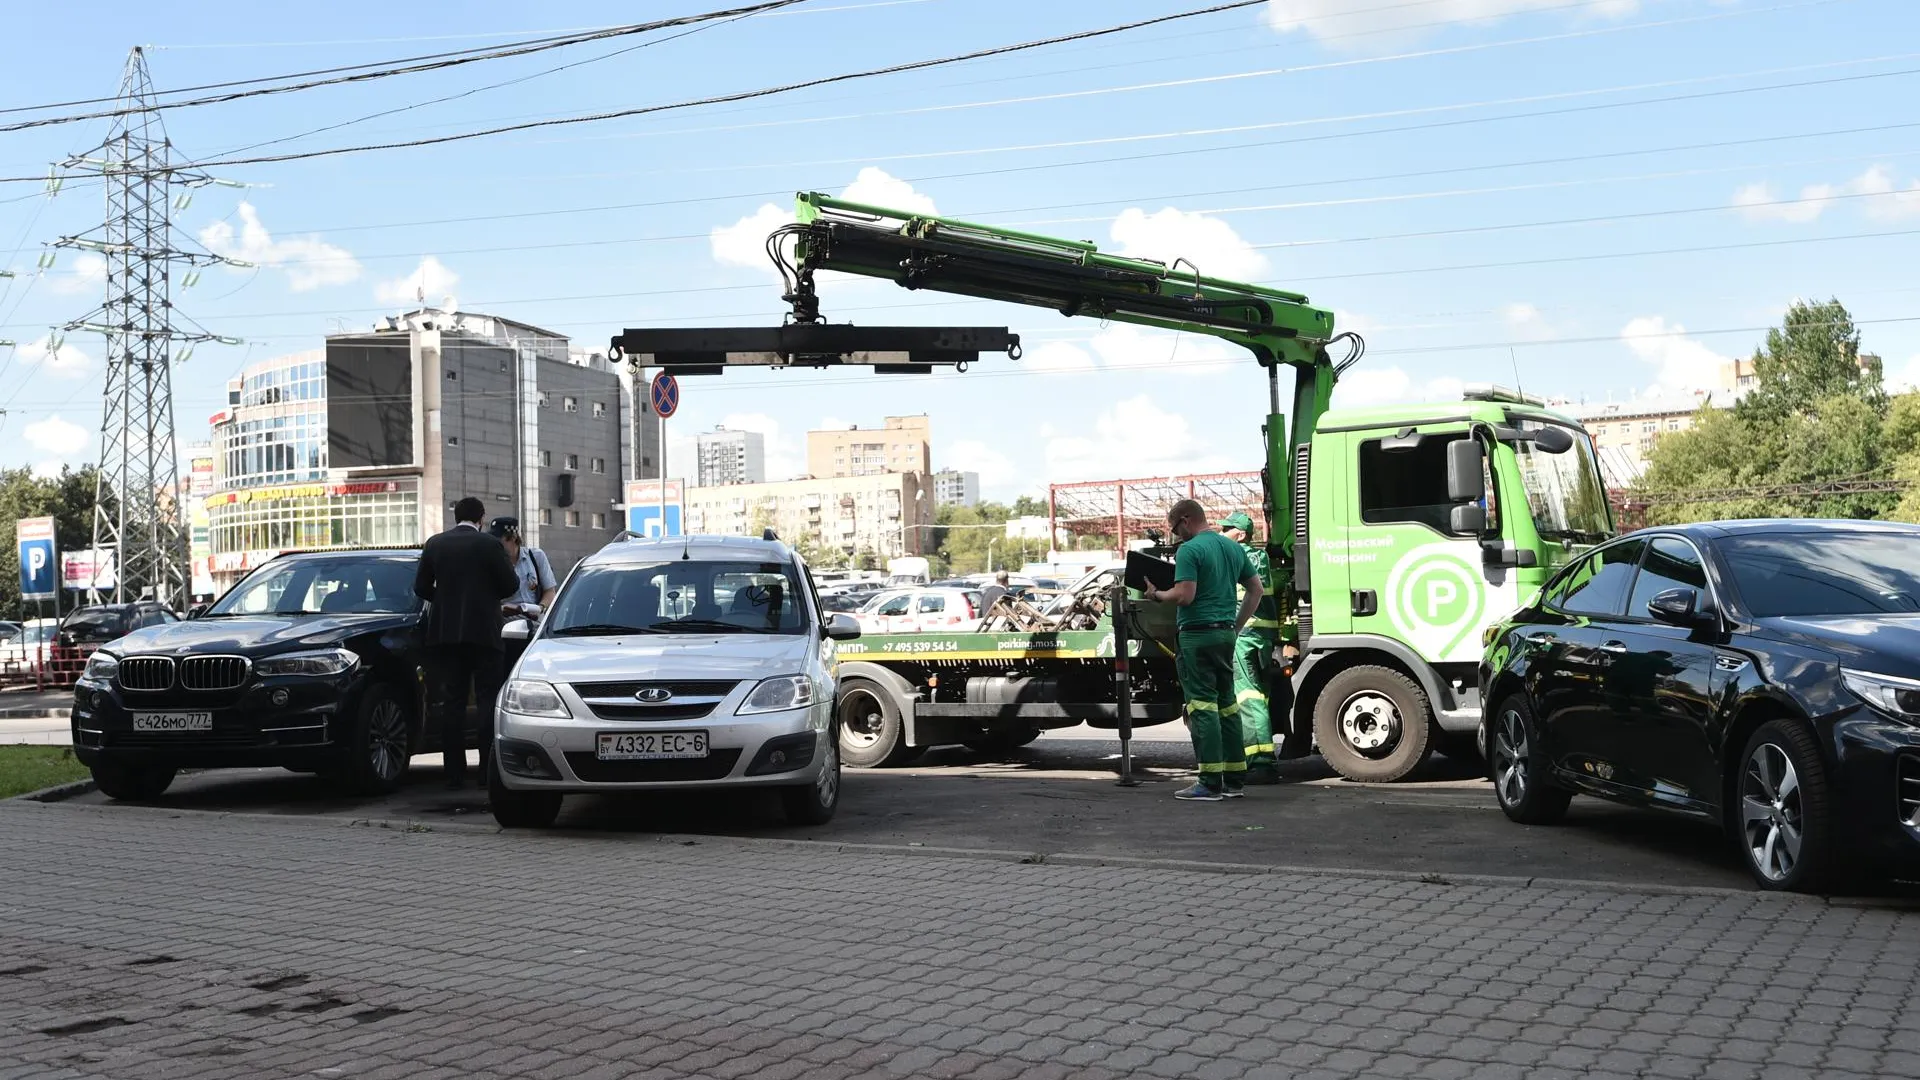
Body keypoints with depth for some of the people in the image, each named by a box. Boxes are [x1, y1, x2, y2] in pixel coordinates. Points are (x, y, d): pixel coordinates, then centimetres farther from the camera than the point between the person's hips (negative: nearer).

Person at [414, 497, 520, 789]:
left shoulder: (435, 544, 5)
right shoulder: (490, 545, -6)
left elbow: (421, 587, 7)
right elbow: (510, 584, -3)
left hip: (444, 633, 3)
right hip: (483, 632, -3)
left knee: (451, 704, 5)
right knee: (488, 701, 2)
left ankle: (454, 773, 4)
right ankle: (488, 770, -3)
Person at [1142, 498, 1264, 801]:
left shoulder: (1189, 550, -12)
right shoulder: (1233, 547, 14)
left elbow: (1184, 595, -21)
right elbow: (1255, 589, 17)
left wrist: (1156, 594, -3)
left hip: (1198, 633, -8)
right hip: (1226, 634, 8)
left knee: (1202, 707, -6)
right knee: (1227, 705, 13)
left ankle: (1210, 783, -8)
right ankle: (1235, 779, 15)